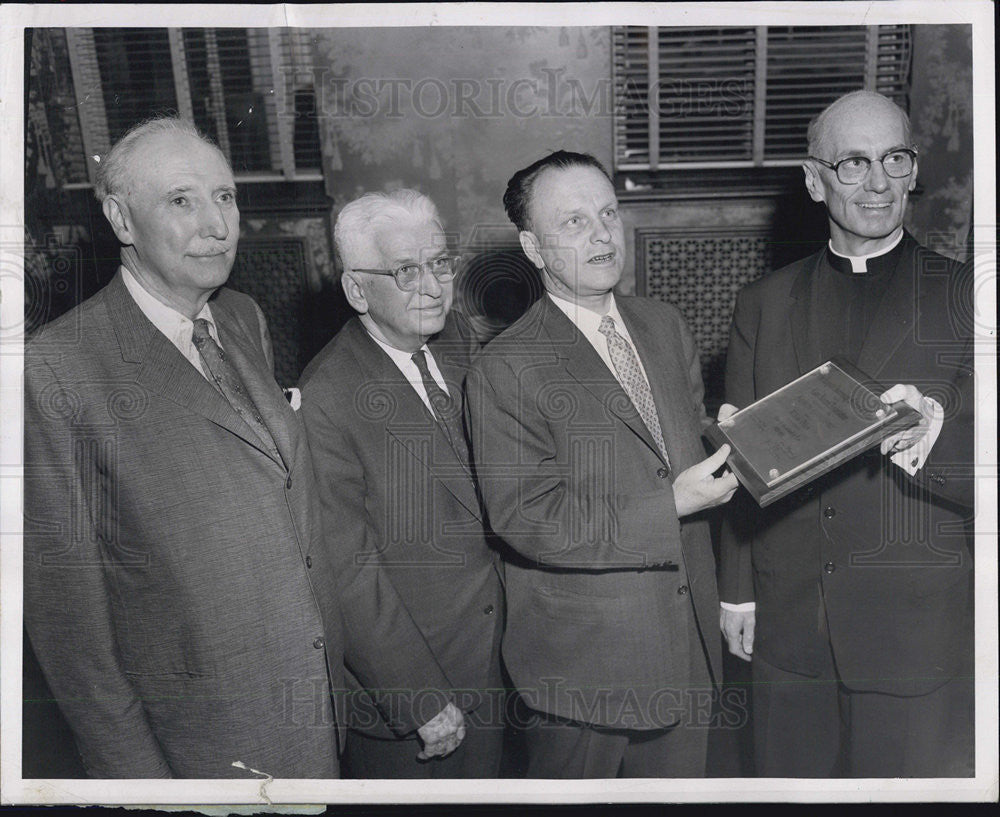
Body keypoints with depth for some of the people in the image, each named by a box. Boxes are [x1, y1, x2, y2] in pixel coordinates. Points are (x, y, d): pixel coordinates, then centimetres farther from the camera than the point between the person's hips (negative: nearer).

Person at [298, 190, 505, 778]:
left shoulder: (460, 349, 1)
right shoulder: (327, 398, -21)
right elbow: (351, 571, -20)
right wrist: (422, 701, -17)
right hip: (397, 686, -6)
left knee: (485, 781, 22)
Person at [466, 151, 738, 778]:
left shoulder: (665, 326, 6)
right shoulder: (505, 370, -16)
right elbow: (526, 520, -22)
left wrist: (727, 442, -3)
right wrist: (672, 505, -23)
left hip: (689, 640, 6)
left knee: (681, 779, 22)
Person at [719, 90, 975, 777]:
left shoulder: (964, 298, -3)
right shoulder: (764, 306, 6)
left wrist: (937, 436, -28)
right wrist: (737, 590, 8)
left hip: (920, 632, -2)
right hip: (787, 624, 2)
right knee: (791, 775, 14)